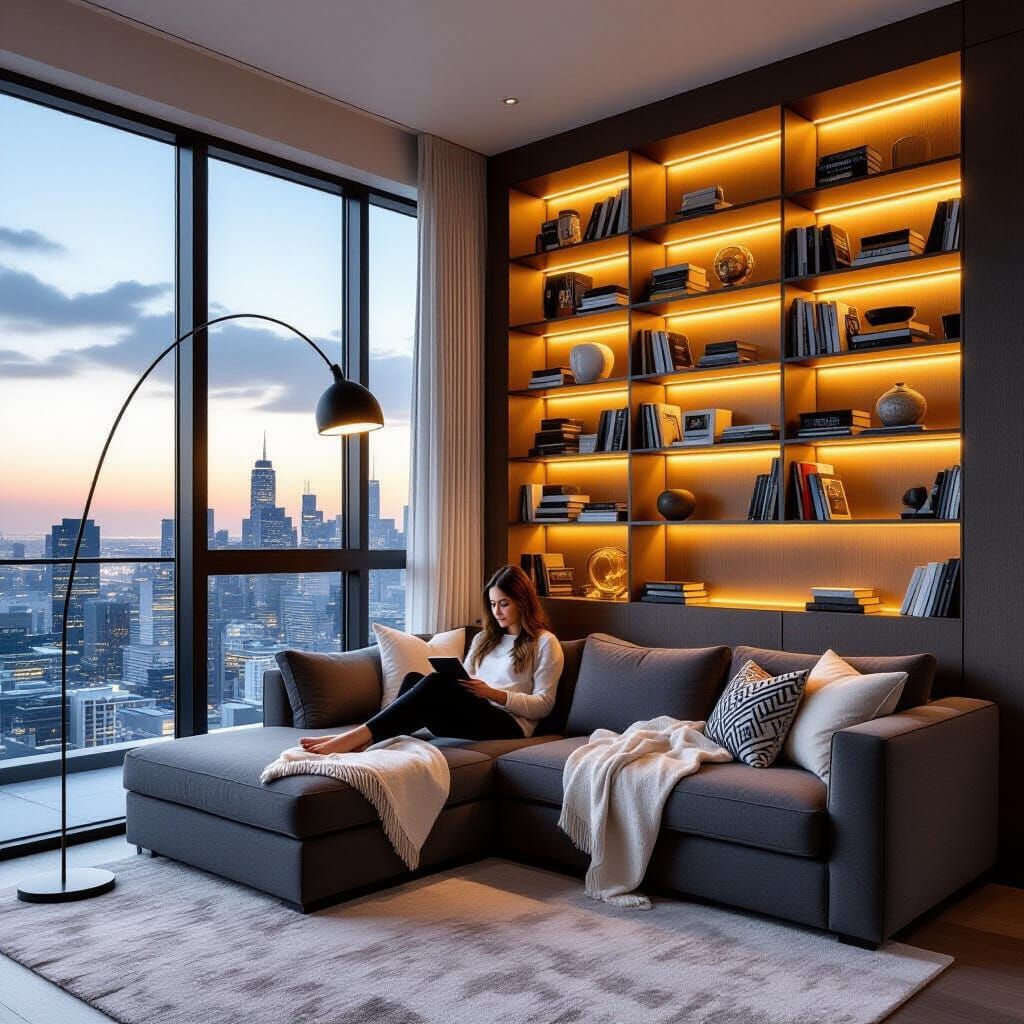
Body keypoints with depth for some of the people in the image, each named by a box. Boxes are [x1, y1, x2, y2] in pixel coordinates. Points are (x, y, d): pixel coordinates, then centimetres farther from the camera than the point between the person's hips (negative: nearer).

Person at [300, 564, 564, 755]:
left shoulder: (545, 643, 8)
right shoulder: (484, 638, 27)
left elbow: (544, 705, 0)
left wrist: (493, 693, -11)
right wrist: (455, 684, -4)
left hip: (509, 724, -6)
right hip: (469, 716, 6)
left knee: (436, 683, -32)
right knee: (414, 679, -24)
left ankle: (358, 738, -41)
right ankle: (365, 742, -42)